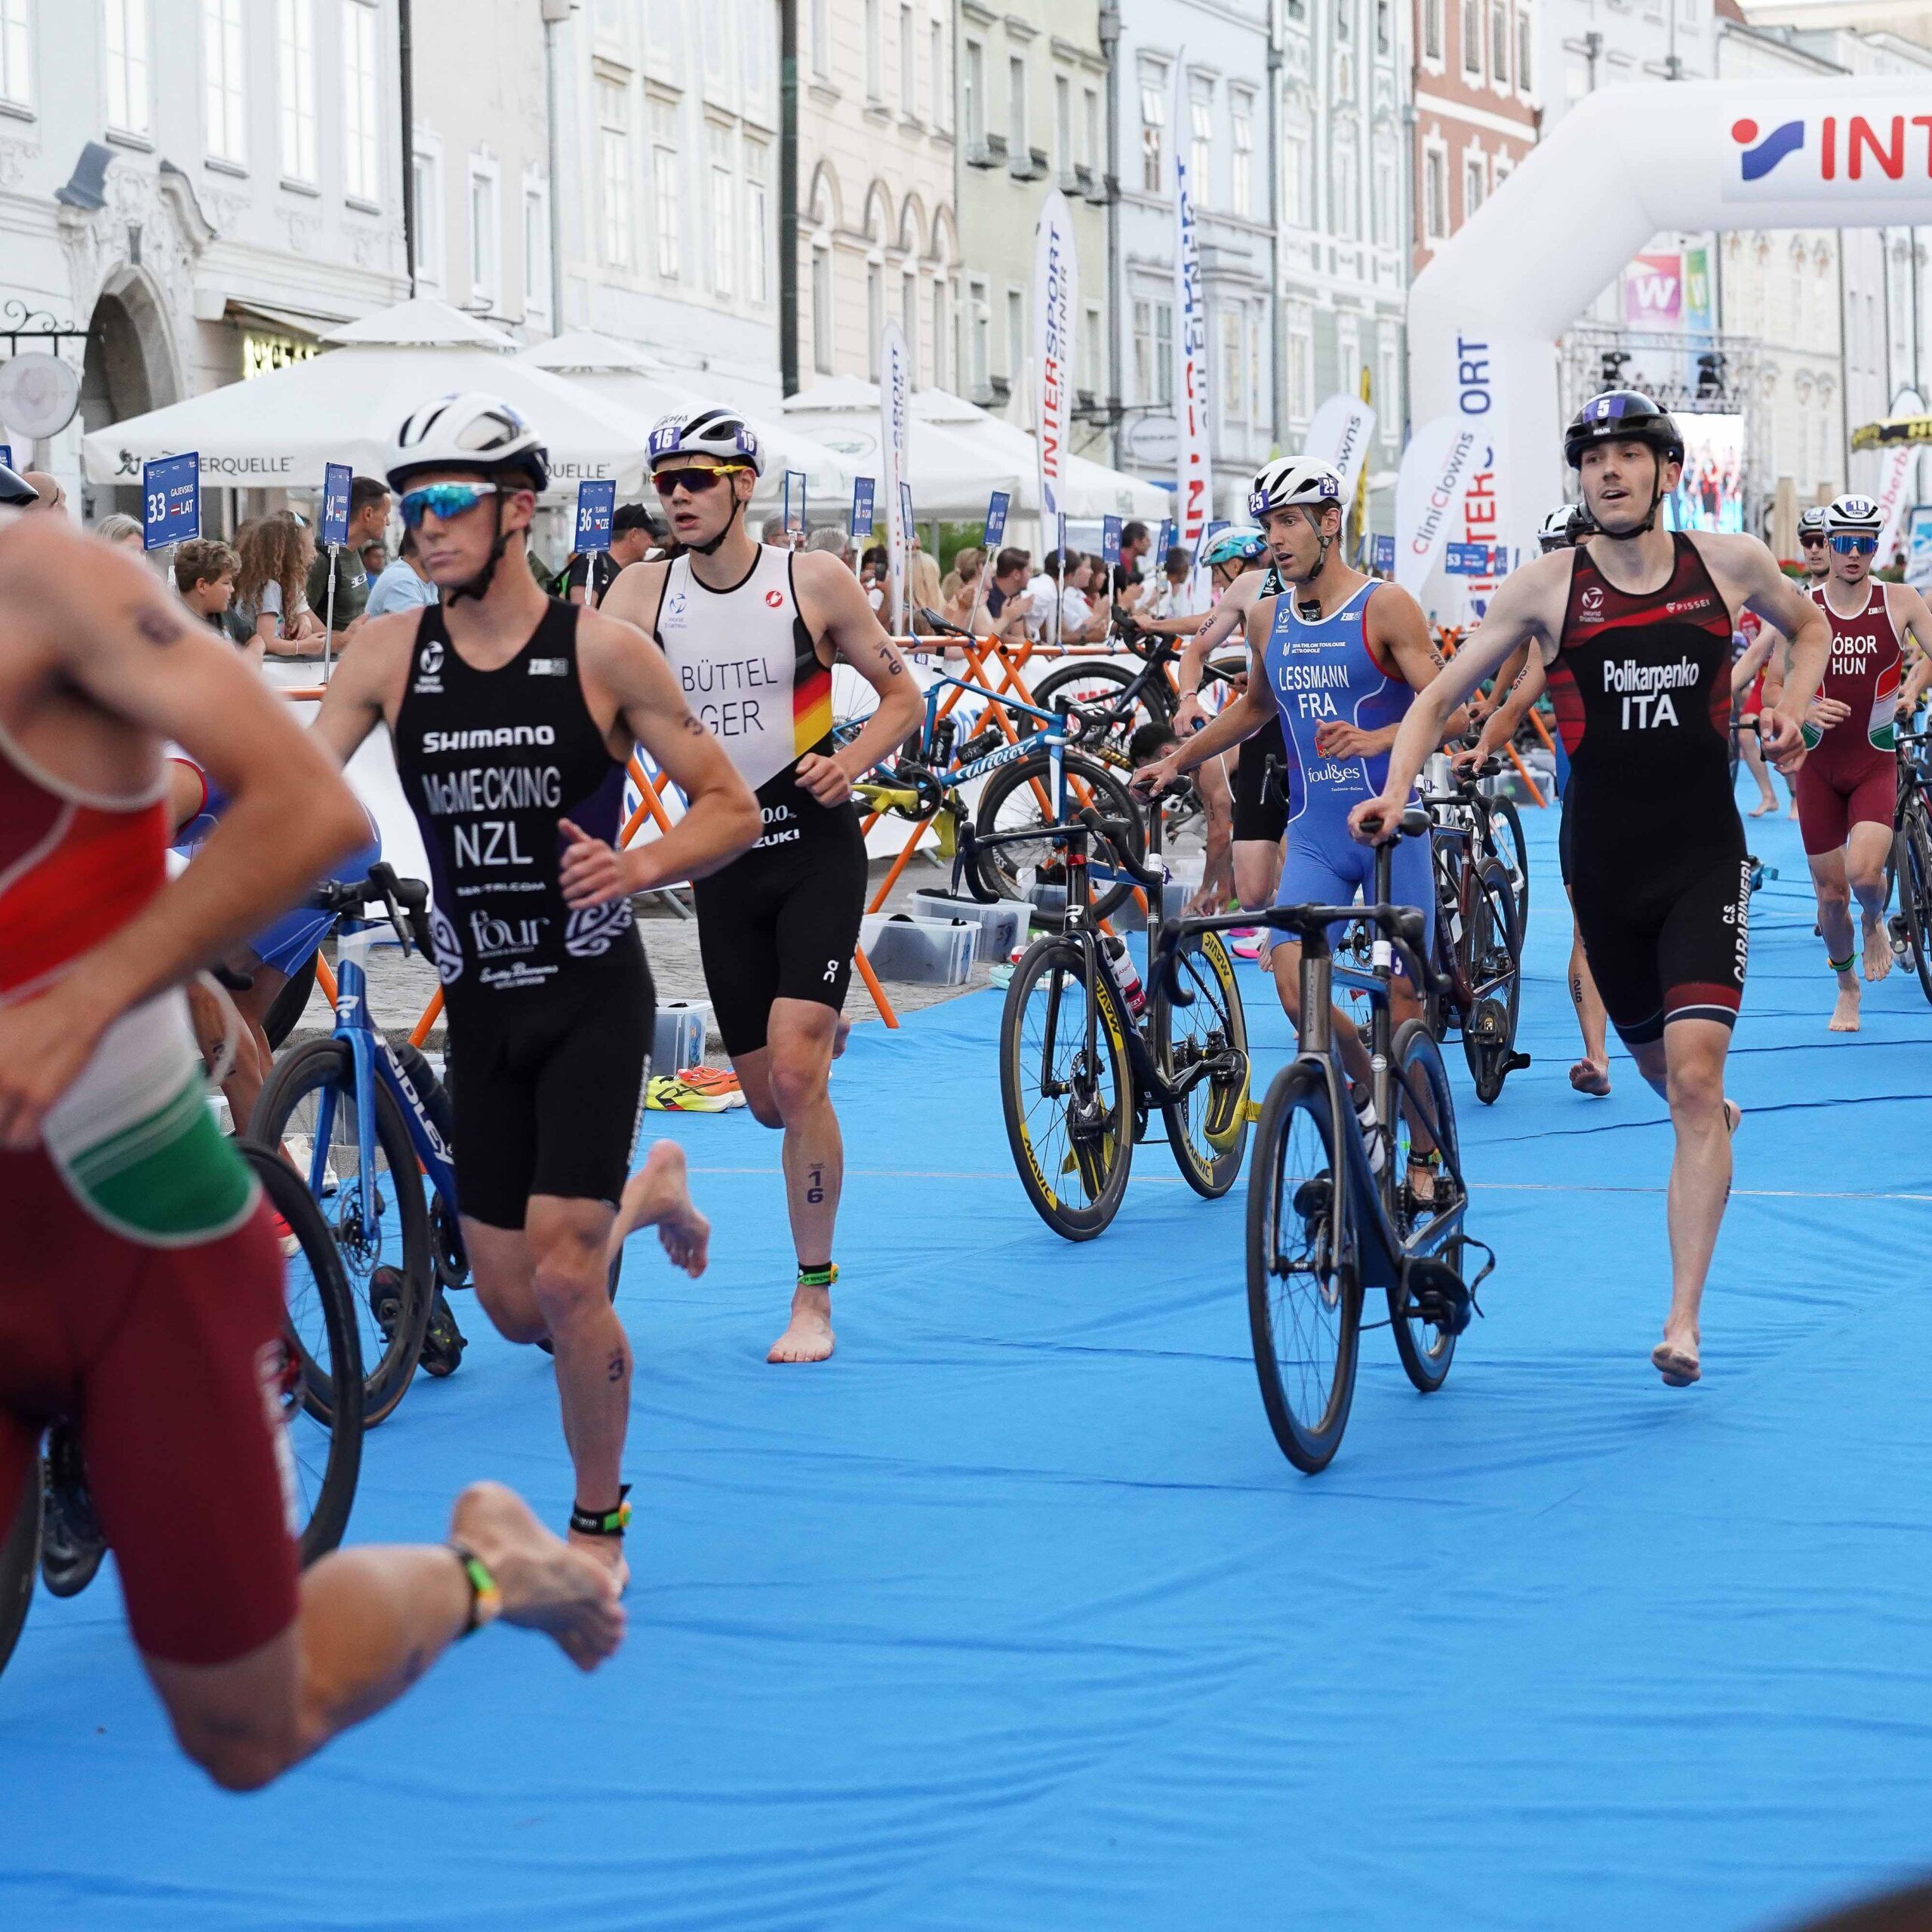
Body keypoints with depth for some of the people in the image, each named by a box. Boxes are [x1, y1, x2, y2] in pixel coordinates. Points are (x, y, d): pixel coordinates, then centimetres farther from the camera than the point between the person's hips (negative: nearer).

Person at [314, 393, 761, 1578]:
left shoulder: (601, 651, -9)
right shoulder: (389, 654, 0)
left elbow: (734, 809, -5)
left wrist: (638, 865, -24)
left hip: (592, 999, -4)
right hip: (480, 1004, 4)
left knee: (562, 1279, -15)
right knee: (515, 1306, 7)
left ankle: (600, 1526, 7)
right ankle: (649, 1194, 41)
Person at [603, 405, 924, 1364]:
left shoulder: (814, 581, -6)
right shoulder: (644, 590, 0)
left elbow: (901, 696, 2)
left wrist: (848, 763, -16)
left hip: (815, 845, -3)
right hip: (721, 857, 3)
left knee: (793, 1073, -17)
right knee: (766, 1098, 8)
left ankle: (813, 1296, -5)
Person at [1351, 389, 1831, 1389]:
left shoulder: (1729, 562, -1)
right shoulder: (1548, 585, -4)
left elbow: (1809, 627, 21)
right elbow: (1438, 696, -1)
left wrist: (1791, 709, 2)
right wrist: (1396, 790, -17)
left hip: (1705, 857, -1)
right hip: (1605, 864, 1)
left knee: (1694, 1077, -15)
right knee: (1654, 1058, 17)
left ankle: (1683, 1322, -16)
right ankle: (1712, 1118, 56)